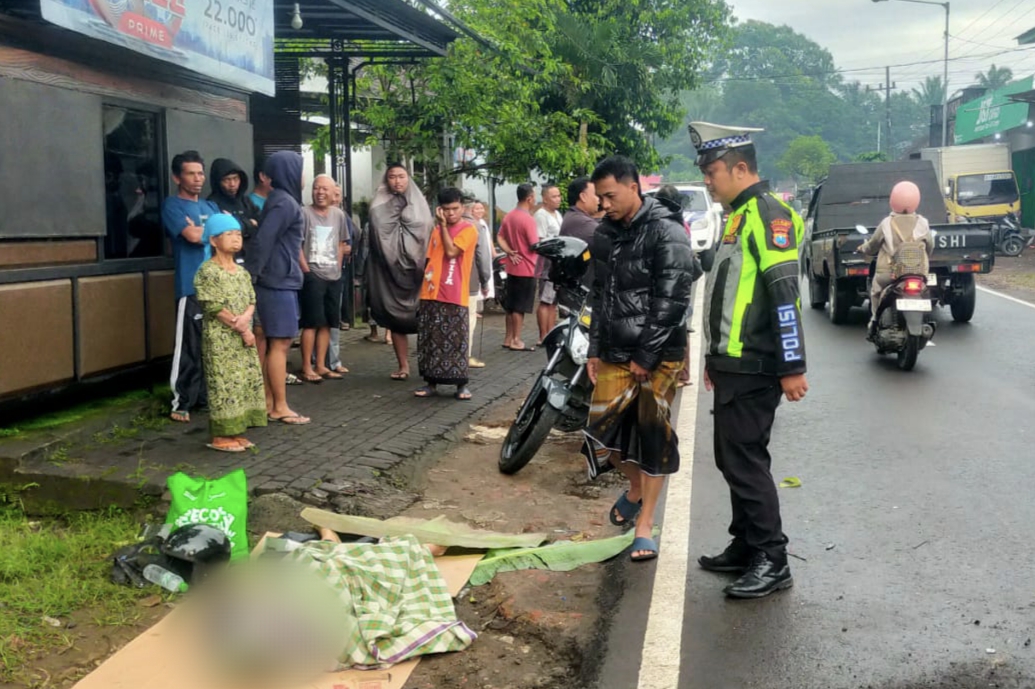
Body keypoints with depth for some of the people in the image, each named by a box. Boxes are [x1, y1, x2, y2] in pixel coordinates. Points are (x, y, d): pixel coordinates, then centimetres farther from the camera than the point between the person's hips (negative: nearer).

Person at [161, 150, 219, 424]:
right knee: (190, 348, -6)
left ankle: (206, 396, 20)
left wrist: (201, 231, -7)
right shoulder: (172, 205, -1)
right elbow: (192, 236, -15)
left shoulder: (211, 207, 20)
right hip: (192, 287, -7)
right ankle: (181, 403, 0)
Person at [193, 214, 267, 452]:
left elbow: (251, 301, 8)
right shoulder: (207, 271, -11)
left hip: (243, 337, 8)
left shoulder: (242, 272, 12)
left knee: (247, 382, 8)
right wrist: (241, 329, -14)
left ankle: (237, 432, 18)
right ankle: (221, 436, 2)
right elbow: (214, 308, -15)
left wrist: (245, 318, -15)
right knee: (224, 384, -6)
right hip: (220, 339, -8)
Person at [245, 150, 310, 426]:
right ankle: (280, 407, 0)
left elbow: (264, 239, 17)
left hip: (279, 281, 10)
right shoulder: (285, 203, -13)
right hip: (279, 282, -10)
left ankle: (269, 403, 17)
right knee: (280, 344, -5)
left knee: (275, 344, 12)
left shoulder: (280, 200, 17)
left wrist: (252, 276, 16)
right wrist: (250, 275, -16)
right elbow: (261, 241, -20)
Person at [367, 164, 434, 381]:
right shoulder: (380, 206, 9)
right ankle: (403, 366, 8)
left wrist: (427, 266, -9)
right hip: (389, 270, 1)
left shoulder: (419, 203, 8)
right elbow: (374, 236, 2)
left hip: (415, 269, -1)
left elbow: (428, 233, 1)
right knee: (395, 318, 2)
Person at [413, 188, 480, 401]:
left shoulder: (469, 229, -4)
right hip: (431, 294, 6)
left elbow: (451, 251, -16)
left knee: (456, 341, -3)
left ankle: (461, 385, 4)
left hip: (454, 296, -5)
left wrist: (443, 225, -9)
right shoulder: (437, 229, 14)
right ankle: (431, 382, 15)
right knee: (430, 340, 7)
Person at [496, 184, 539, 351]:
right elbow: (535, 246, -19)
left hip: (512, 267, 8)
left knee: (511, 305, 14)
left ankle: (508, 338, 19)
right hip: (526, 268, -8)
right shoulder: (528, 219, -18)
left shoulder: (508, 216, 7)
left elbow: (500, 238, 10)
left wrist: (510, 252, -1)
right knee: (520, 307, -2)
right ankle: (516, 341, 2)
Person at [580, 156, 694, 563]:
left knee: (653, 435, -1)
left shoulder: (666, 232, -10)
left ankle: (644, 526, 10)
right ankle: (636, 487, 34)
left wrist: (646, 356, -15)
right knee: (601, 431, 5)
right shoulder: (605, 235, 12)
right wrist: (595, 350, 12)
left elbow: (672, 299, -15)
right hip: (615, 355, 6)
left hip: (658, 355, -6)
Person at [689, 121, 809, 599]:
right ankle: (745, 548, 26)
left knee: (744, 459, -7)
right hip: (733, 365, 10)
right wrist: (715, 358, 24)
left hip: (753, 370, -10)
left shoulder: (768, 214, -14)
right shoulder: (739, 216, 17)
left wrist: (792, 367, -23)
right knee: (733, 457, 15)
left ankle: (772, 562, 2)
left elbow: (784, 294, -21)